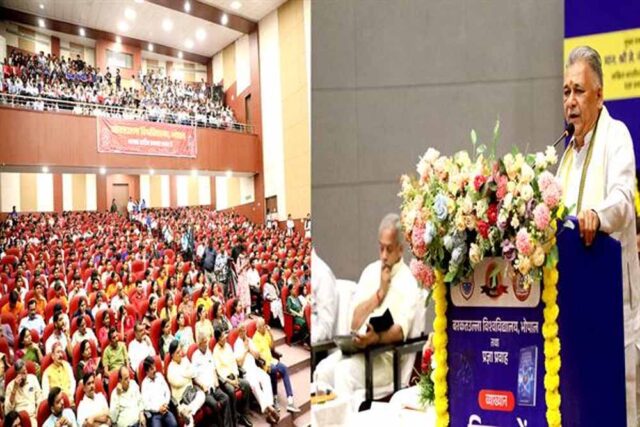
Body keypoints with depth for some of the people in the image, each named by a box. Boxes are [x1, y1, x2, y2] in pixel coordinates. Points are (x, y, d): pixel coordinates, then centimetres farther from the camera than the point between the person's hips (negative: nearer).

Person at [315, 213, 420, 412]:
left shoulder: (408, 282, -3)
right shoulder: (370, 271, 12)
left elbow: (401, 331, -14)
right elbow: (355, 322, 4)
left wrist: (376, 338, -33)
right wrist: (379, 293, -6)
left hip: (386, 355, -5)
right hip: (358, 346, 5)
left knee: (344, 371, -28)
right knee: (323, 369, -18)